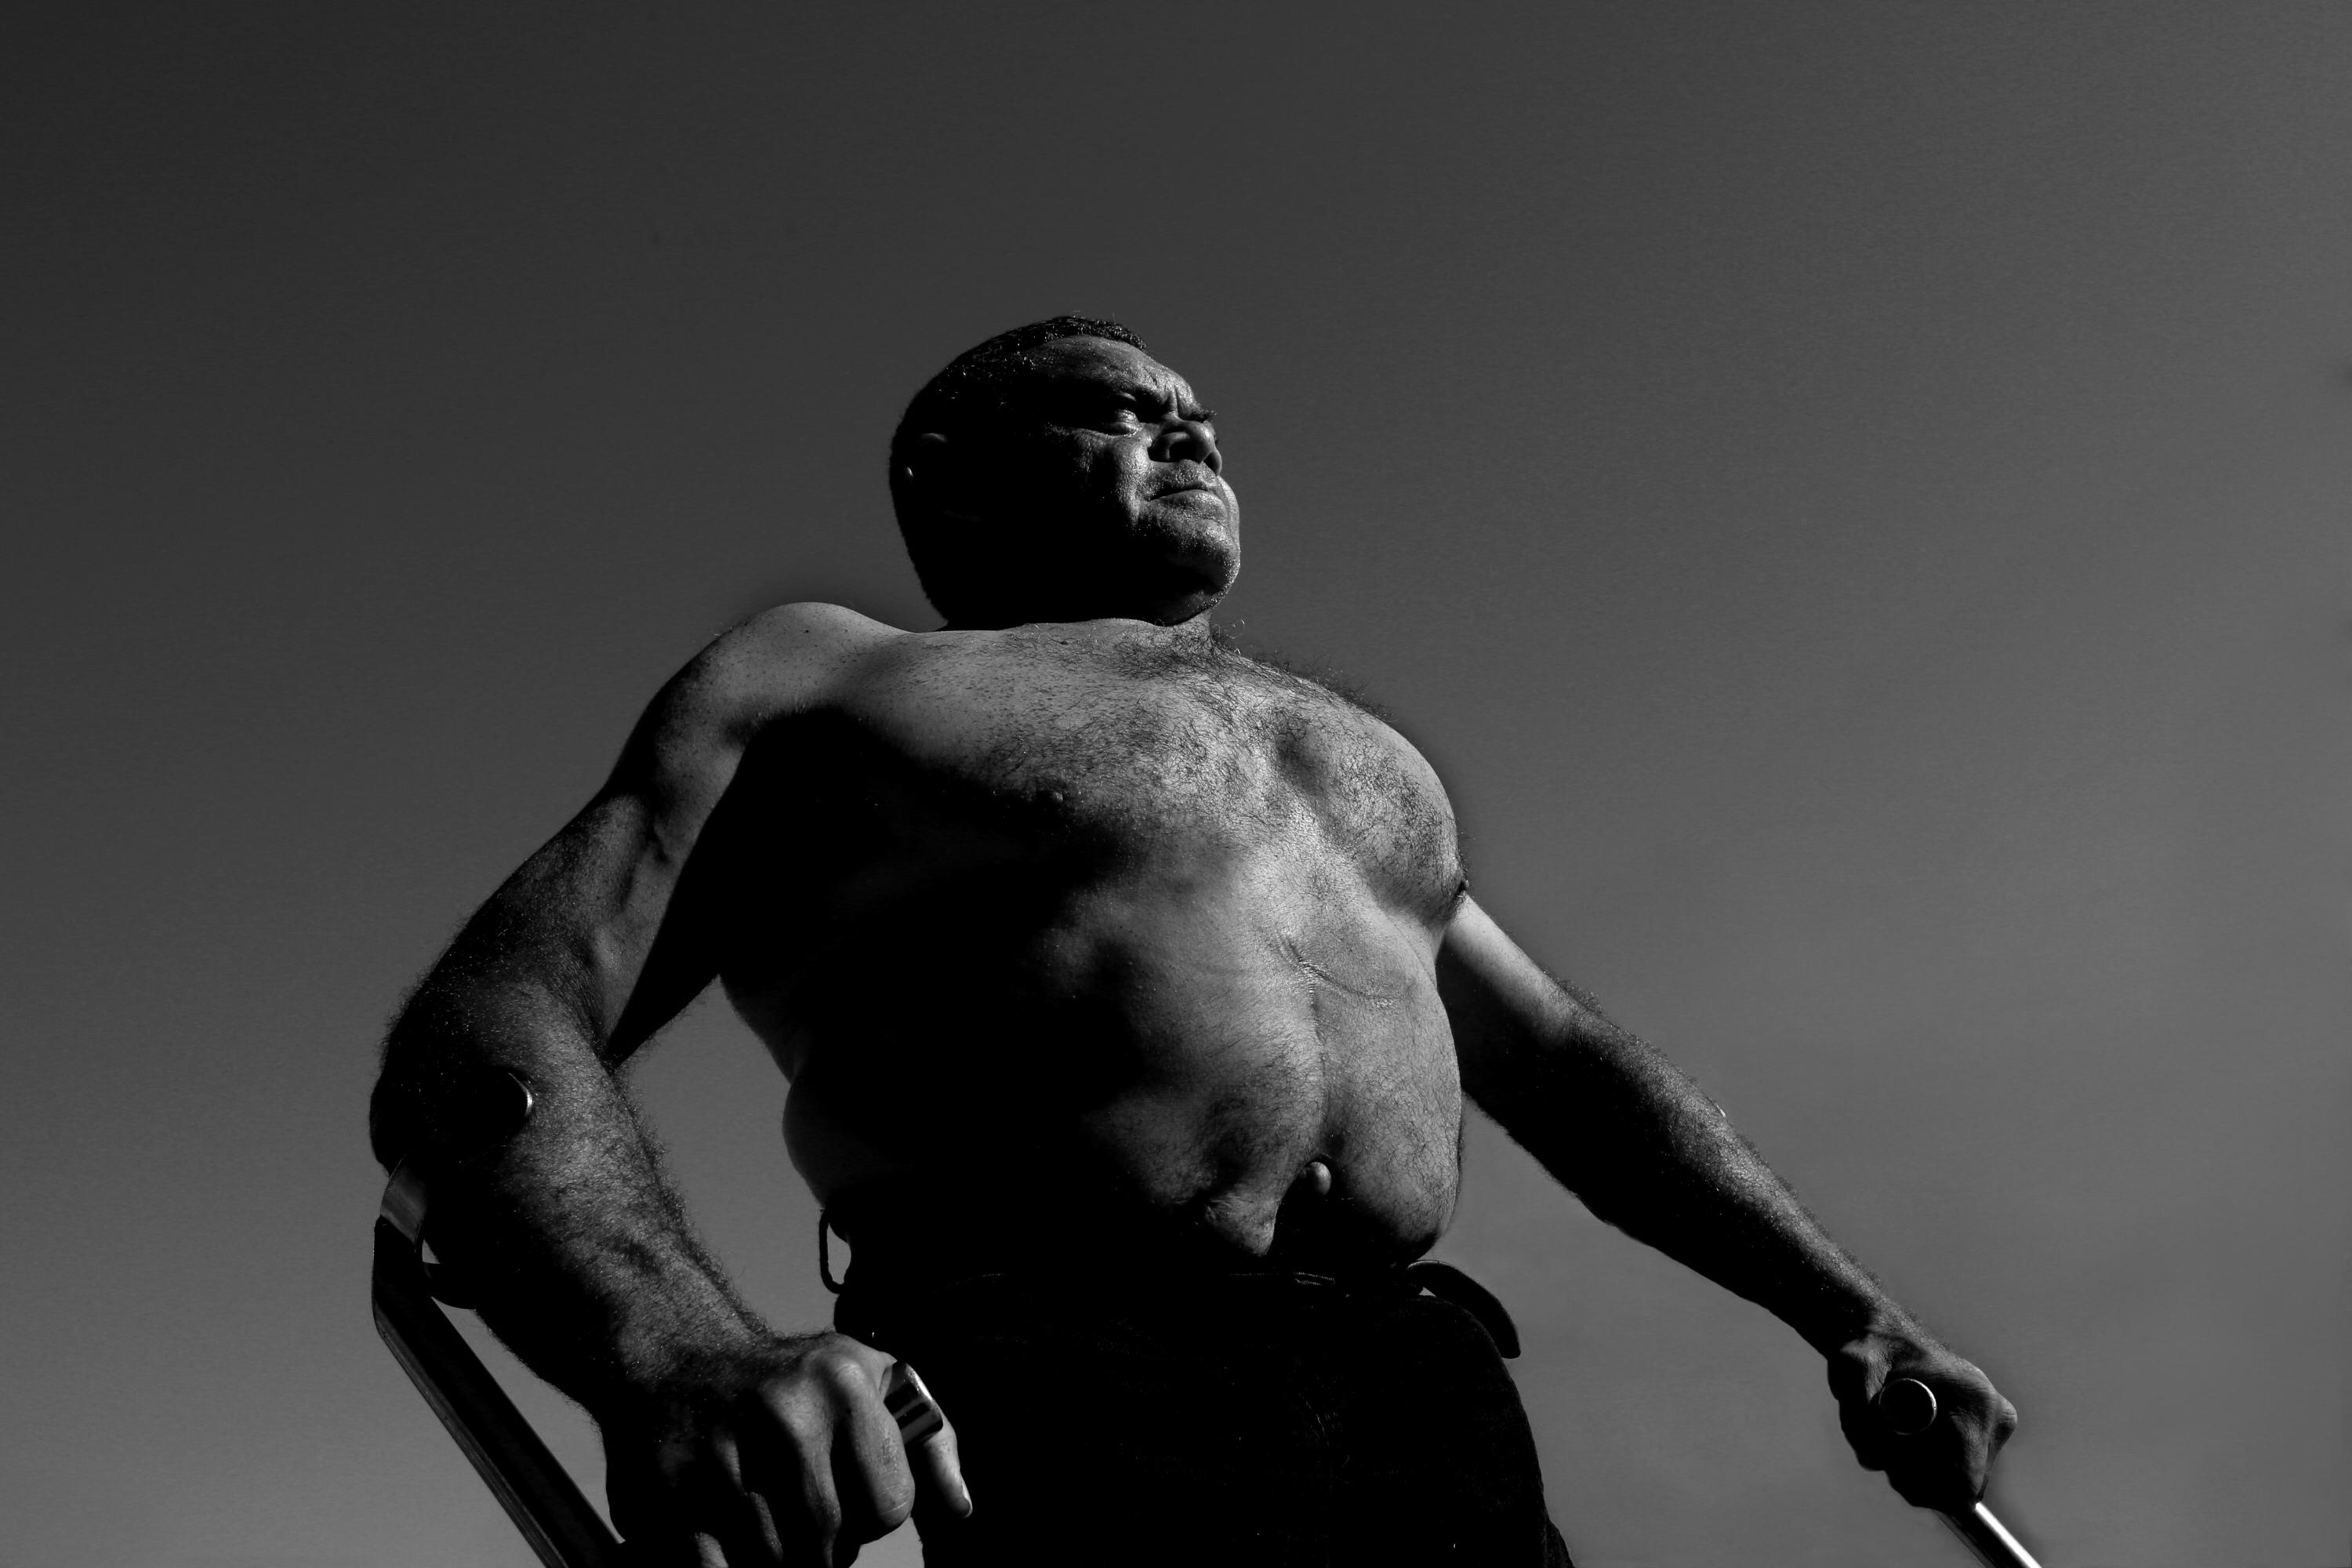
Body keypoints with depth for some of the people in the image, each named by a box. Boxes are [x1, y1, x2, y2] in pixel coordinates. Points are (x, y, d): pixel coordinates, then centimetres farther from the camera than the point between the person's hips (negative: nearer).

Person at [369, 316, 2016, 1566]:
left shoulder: (1358, 749, 32)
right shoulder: (820, 686, 13)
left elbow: (1564, 1057, 37)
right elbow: (484, 1043, -2)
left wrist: (1850, 1311, 21)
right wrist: (671, 1355, -23)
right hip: (1048, 1435, -5)